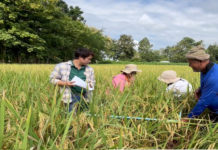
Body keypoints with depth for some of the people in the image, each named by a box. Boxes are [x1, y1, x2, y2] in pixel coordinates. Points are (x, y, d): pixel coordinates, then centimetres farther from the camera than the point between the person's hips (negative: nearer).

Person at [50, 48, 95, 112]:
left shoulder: (89, 69, 14)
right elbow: (53, 79, 6)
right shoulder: (62, 66, 3)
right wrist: (65, 83, -10)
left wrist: (90, 86, -4)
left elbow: (92, 82, 20)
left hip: (85, 98, 3)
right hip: (71, 97, -3)